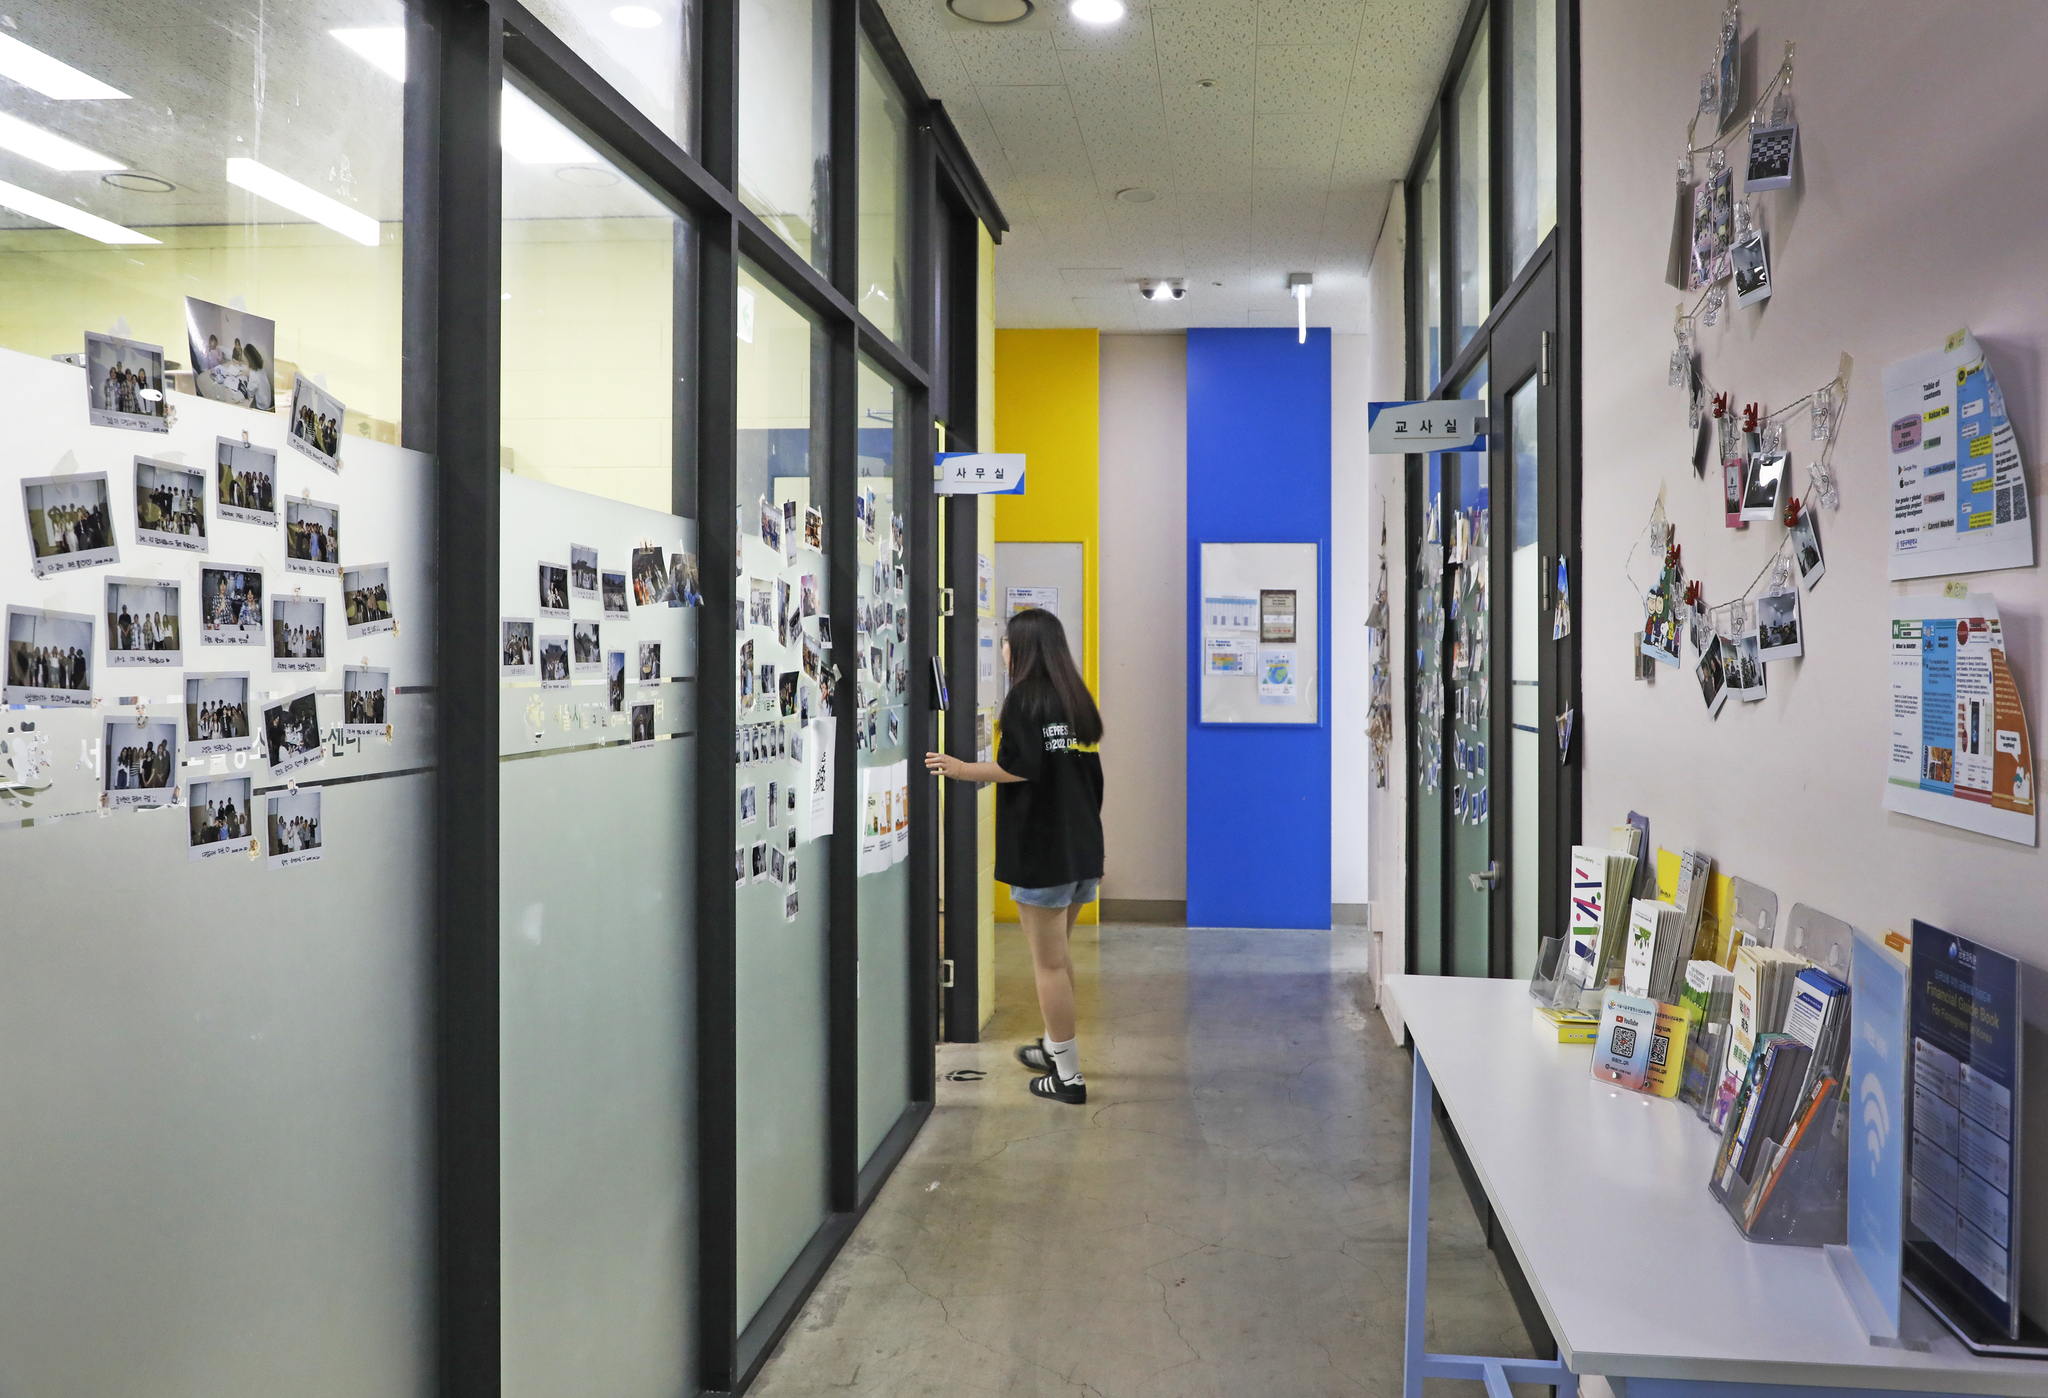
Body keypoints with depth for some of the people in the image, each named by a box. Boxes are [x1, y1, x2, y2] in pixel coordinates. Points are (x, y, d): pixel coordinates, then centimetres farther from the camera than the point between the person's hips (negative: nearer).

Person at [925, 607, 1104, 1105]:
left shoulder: (1025, 698, -11)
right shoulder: (1077, 699, 11)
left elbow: (1022, 768, -20)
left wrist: (960, 770, -12)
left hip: (1041, 850, -8)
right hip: (1083, 846, 8)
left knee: (1048, 961, 0)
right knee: (1058, 954, 21)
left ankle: (1068, 1074, 5)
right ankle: (1055, 1048, 34)